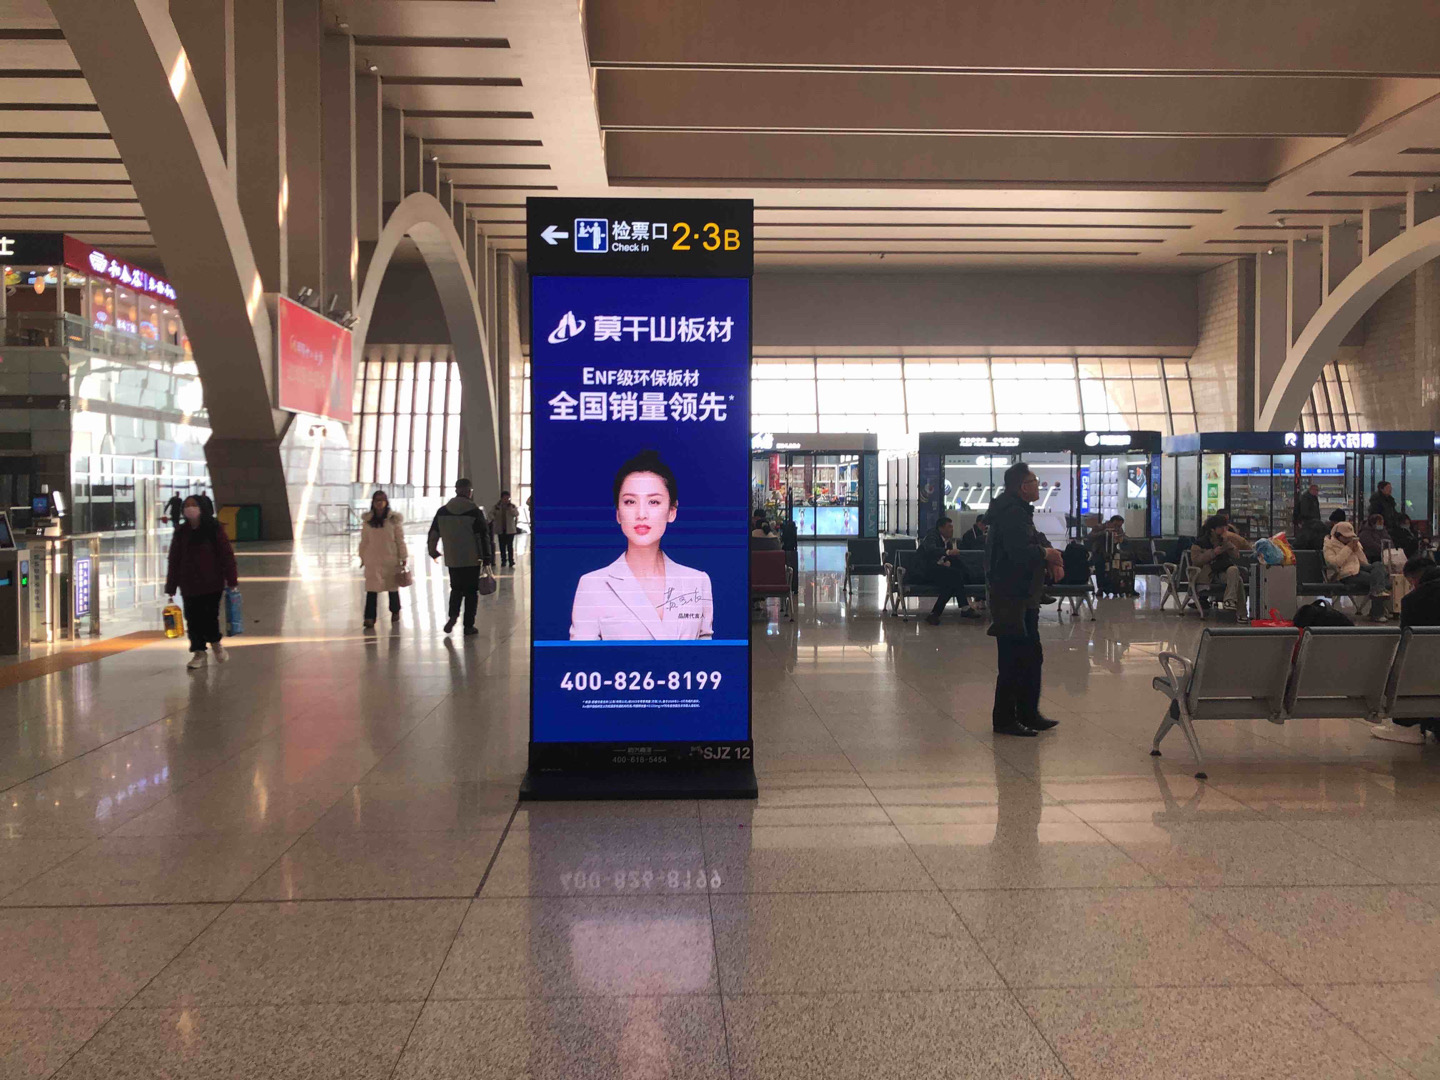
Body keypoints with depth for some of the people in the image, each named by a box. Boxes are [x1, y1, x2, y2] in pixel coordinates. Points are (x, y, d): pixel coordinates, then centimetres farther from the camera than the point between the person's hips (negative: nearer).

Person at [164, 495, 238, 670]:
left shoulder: (214, 528, -4)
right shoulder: (181, 533, 6)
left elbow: (226, 554, -3)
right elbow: (174, 560, 10)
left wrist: (232, 579, -6)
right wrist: (171, 586, 8)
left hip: (212, 583, -3)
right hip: (189, 585, 3)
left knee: (210, 616, -6)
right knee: (193, 619, 4)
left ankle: (215, 643, 22)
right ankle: (198, 652, 16)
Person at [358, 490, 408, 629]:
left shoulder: (394, 519, -4)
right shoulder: (367, 520, 3)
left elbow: (400, 539, -1)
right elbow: (364, 540, 10)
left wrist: (403, 557, -1)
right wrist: (362, 557, 11)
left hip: (391, 560, -1)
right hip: (373, 560, 1)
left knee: (393, 587, 14)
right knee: (371, 589, -7)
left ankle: (395, 612, 35)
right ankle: (369, 618, -8)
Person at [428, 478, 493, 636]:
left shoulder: (442, 511, 2)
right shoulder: (475, 512, -10)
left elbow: (433, 533, 10)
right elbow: (484, 536, -11)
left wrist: (433, 550, 26)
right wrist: (487, 558, -5)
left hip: (452, 559, 3)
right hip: (472, 560, -3)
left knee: (456, 588, 20)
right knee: (471, 591, 7)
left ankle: (453, 615, -1)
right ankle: (468, 626, 8)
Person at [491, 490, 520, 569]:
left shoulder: (512, 506, 1)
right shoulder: (497, 506, 6)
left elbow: (516, 514, -11)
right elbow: (491, 513, 10)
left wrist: (510, 507, -16)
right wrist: (493, 519, -8)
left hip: (510, 529, -2)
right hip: (500, 529, 2)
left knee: (510, 546, -5)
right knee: (502, 546, 5)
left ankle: (511, 560, 0)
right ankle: (503, 561, 14)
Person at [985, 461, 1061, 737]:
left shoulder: (1019, 511, 17)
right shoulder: (1012, 513, -18)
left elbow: (1037, 541, 19)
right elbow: (1020, 552, -30)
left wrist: (1052, 557, -2)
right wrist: (1046, 553, -11)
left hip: (1023, 598, 11)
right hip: (1012, 599, -11)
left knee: (1032, 657, 17)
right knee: (1014, 660, -5)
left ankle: (1028, 714, 28)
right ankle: (1004, 719, 4)